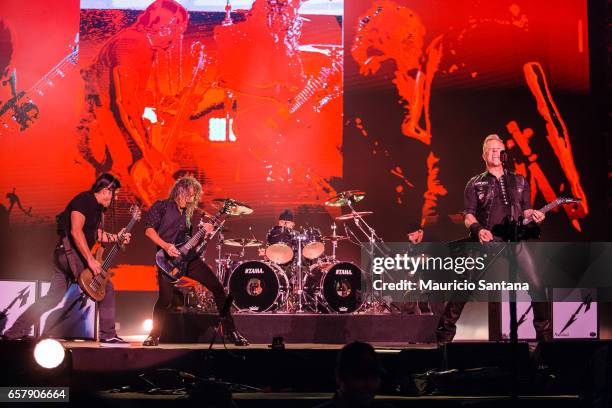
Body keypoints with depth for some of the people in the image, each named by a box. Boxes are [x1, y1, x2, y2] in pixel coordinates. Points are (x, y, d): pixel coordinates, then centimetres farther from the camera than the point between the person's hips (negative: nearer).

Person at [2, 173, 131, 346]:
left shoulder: (96, 208, 16)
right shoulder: (83, 200, -15)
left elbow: (96, 234, 26)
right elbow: (76, 231, -26)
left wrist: (116, 237, 12)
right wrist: (91, 260, -28)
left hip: (62, 255, 10)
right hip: (70, 252, -10)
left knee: (53, 297, 12)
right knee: (105, 288, -7)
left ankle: (15, 332, 14)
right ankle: (107, 335, -5)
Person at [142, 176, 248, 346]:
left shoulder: (188, 213, 21)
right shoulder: (162, 206, 1)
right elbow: (149, 229, -8)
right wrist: (165, 246, -19)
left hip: (188, 257, 6)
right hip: (168, 258, -6)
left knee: (217, 287, -4)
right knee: (165, 299, -16)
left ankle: (231, 331, 1)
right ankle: (154, 336, 9)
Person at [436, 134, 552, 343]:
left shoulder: (519, 182, 18)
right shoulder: (475, 184, 10)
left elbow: (525, 210, 20)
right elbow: (468, 215, 4)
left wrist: (533, 215, -4)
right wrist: (478, 230, -16)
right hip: (486, 240, -2)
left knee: (537, 286, -10)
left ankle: (545, 333, 4)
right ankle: (445, 332, 1)